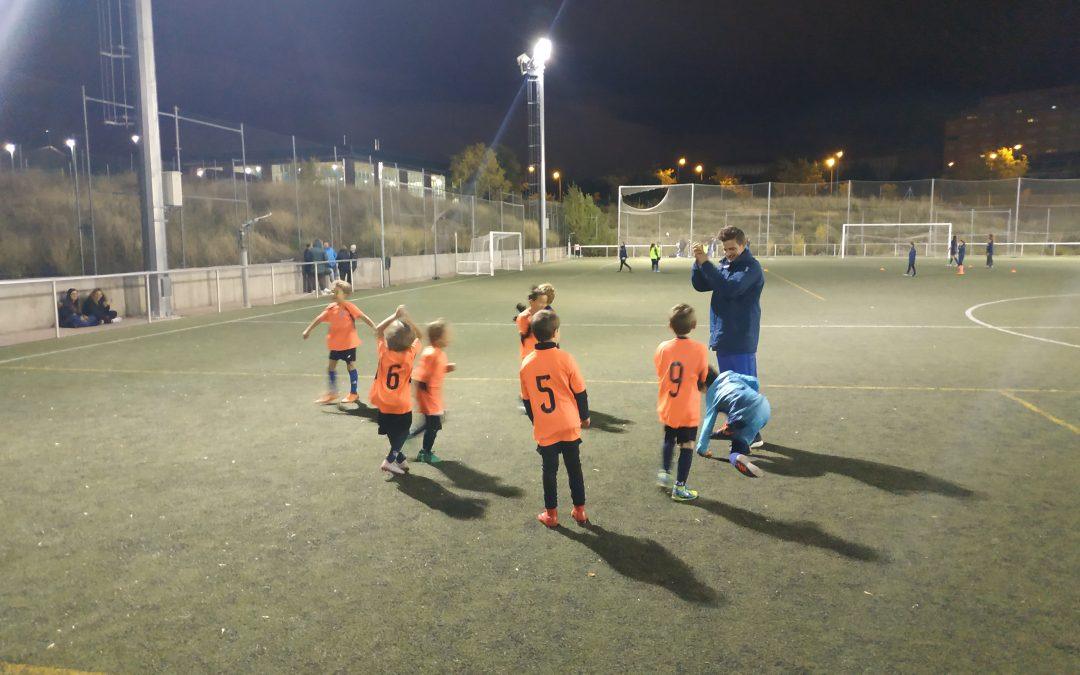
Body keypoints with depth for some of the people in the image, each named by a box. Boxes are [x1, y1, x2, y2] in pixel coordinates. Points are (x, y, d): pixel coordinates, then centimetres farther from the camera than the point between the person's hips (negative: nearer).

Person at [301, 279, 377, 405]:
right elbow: (319, 319, 8)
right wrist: (308, 330, 8)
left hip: (348, 343, -6)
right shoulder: (331, 308, 1)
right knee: (331, 366, 9)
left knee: (351, 366, 4)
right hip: (335, 344, 6)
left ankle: (353, 393, 18)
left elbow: (363, 317, -15)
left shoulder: (349, 307, -14)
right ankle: (332, 393, 21)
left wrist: (375, 328, -20)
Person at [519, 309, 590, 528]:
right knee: (574, 469, 14)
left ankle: (551, 514, 20)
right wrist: (585, 417, 11)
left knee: (549, 471, 13)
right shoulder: (565, 359, -14)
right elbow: (580, 392, -5)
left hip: (544, 430, 1)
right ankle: (579, 511, 23)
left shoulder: (527, 364, -6)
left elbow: (526, 399, 4)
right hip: (569, 427, -1)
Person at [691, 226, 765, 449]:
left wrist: (706, 264, -24)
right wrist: (698, 263, -6)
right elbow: (700, 285, 11)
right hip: (722, 336, 8)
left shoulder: (751, 267, -12)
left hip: (741, 339, -8)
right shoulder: (724, 264, 12)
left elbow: (731, 288, -26)